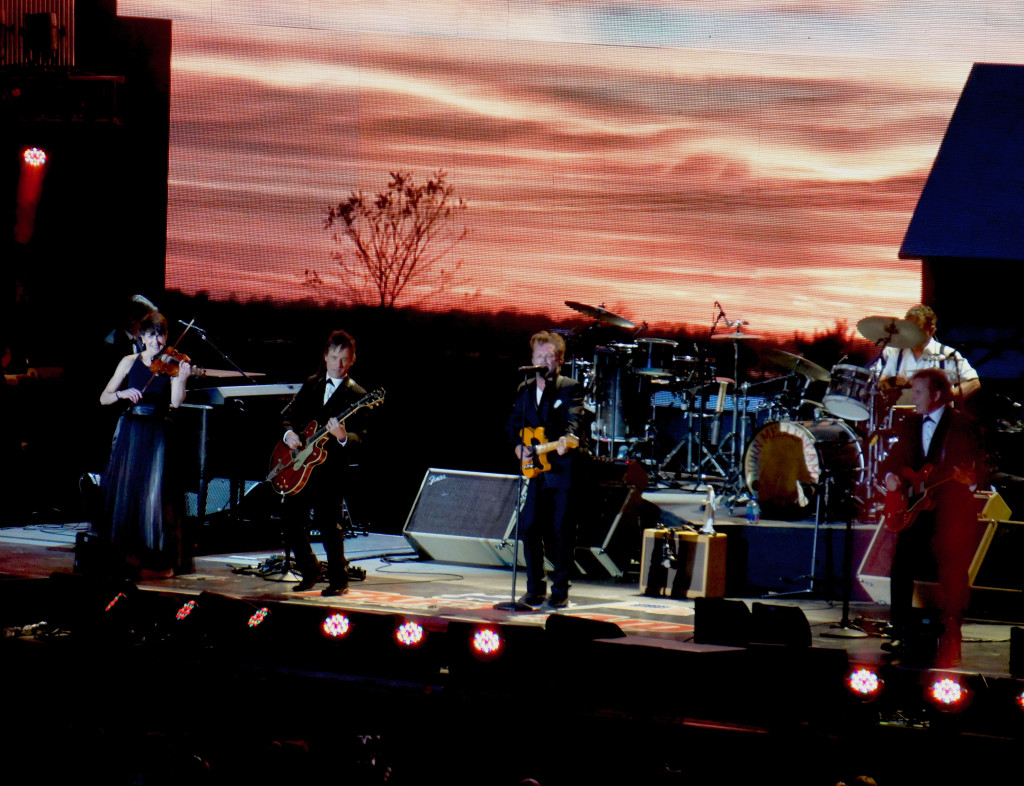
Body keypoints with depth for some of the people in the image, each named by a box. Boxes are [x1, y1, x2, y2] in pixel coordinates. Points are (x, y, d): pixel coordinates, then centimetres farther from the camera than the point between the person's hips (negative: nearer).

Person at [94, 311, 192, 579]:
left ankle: (157, 560, -3)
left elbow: (176, 403, -14)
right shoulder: (130, 362, 5)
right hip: (129, 434, 2)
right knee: (123, 492, 0)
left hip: (157, 436, -2)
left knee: (154, 494, -8)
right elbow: (104, 398, 0)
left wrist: (181, 379, -31)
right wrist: (122, 394, -19)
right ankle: (125, 554, 11)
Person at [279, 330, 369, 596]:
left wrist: (343, 437, -30)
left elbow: (359, 438, -8)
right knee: (292, 519, 7)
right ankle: (309, 571, 28)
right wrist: (289, 433, -3)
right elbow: (290, 413, 18)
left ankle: (338, 579, -3)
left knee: (327, 519, -17)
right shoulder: (311, 385, 16)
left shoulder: (356, 395, -1)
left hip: (331, 464, -6)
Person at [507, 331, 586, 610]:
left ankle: (559, 592, 5)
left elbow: (574, 419, -19)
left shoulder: (570, 388, -3)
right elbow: (514, 424, 20)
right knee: (529, 529, 3)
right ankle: (535, 590, 15)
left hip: (563, 470, -5)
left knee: (561, 532, -3)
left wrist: (568, 439, -39)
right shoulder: (524, 390, 15)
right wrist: (518, 446, 0)